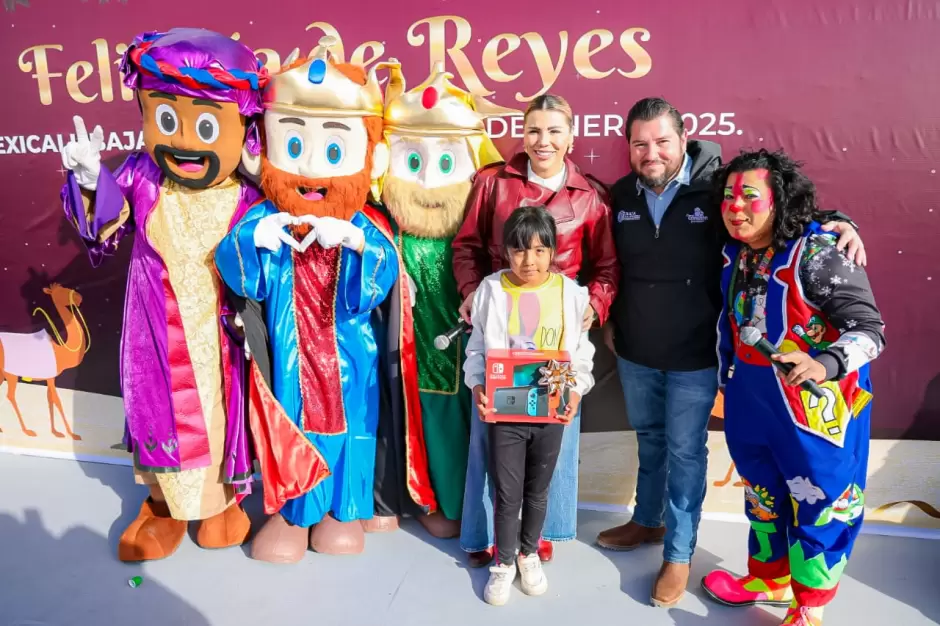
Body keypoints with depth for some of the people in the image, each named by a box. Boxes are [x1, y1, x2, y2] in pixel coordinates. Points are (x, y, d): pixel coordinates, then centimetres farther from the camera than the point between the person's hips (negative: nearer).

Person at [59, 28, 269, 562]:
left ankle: (223, 497, 36)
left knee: (219, 406, 13)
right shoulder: (141, 179, -6)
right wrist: (90, 181, -16)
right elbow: (105, 229, -2)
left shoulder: (247, 199, -11)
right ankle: (166, 503, 35)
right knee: (161, 407, 14)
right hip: (160, 333, 2)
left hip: (219, 331, -2)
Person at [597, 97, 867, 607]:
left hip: (695, 357, -4)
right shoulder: (623, 194, -2)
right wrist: (610, 320, 15)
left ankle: (678, 553, 28)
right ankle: (646, 521, 45)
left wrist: (837, 221, -25)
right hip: (634, 352, 4)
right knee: (649, 440, 23)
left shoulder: (716, 185, -16)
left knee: (685, 452, 9)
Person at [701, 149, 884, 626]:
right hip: (750, 401, 7)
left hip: (815, 406, -7)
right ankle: (770, 580, 46)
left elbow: (869, 330, -21)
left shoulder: (817, 255, -21)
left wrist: (825, 364, -38)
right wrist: (727, 382, 18)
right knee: (762, 493, 22)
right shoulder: (735, 255, 1)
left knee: (819, 504, 8)